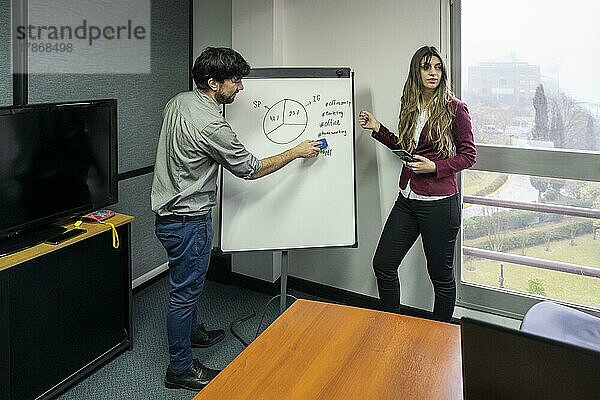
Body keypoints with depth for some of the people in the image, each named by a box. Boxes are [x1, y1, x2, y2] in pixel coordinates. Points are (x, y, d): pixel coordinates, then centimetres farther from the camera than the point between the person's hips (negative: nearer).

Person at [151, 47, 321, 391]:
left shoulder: (178, 102, 2)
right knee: (186, 291, 3)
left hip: (169, 209, 10)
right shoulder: (211, 125, -27)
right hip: (188, 220, -10)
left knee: (190, 283, 26)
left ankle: (192, 331, 48)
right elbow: (252, 169, -16)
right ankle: (180, 369, 19)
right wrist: (296, 152, -6)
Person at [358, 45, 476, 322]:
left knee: (441, 274, 8)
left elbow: (468, 156, -6)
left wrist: (435, 167, -18)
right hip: (407, 199, 6)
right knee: (383, 263, 7)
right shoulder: (409, 106, 9)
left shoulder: (454, 109, -8)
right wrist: (377, 129, 9)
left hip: (440, 203, -6)